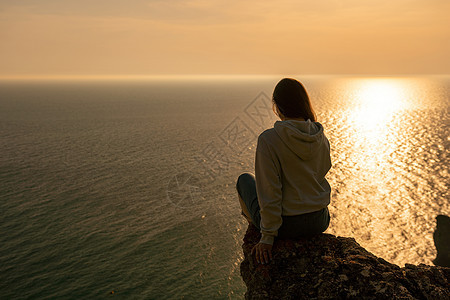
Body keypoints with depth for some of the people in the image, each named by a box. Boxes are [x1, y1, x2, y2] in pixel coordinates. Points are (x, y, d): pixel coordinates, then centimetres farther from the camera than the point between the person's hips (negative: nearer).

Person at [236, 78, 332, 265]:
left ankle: (254, 225, 47)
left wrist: (268, 237, -14)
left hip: (286, 225, -4)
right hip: (319, 222, 5)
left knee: (245, 179, 23)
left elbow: (269, 191, -22)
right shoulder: (321, 138, -5)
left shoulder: (268, 139, -22)